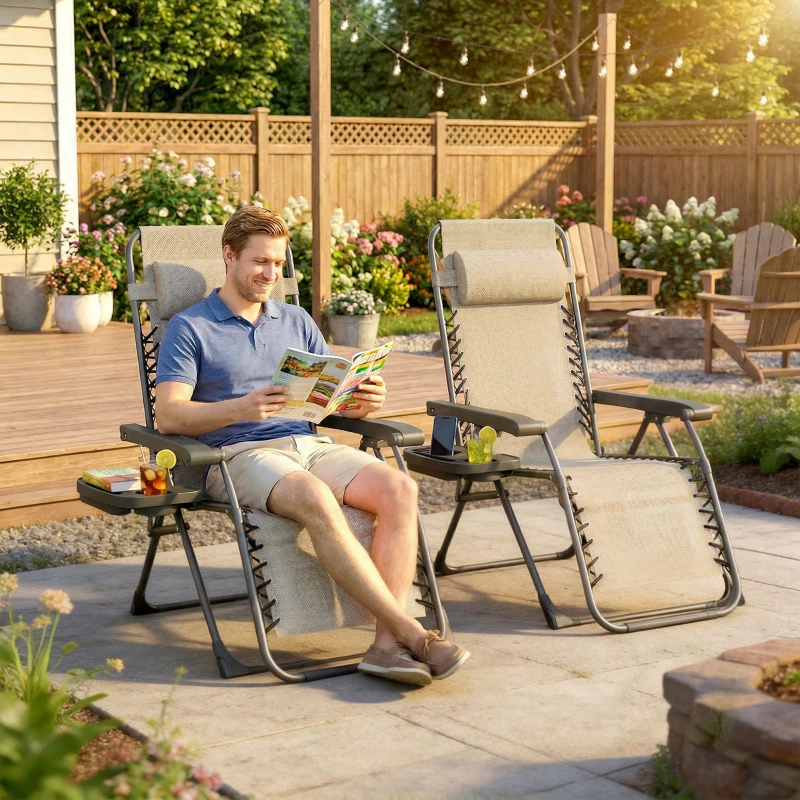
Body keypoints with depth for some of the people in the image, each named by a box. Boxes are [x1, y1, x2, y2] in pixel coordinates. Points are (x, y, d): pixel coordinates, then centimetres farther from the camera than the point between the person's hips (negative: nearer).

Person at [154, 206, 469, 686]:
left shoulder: (296, 321, 23)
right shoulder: (189, 329, 7)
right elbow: (169, 416, -7)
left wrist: (367, 401, -6)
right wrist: (240, 408, -24)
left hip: (310, 444, 5)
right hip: (239, 454, -5)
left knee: (400, 489, -24)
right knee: (315, 499, -37)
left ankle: (388, 644, -32)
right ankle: (413, 633, -37)